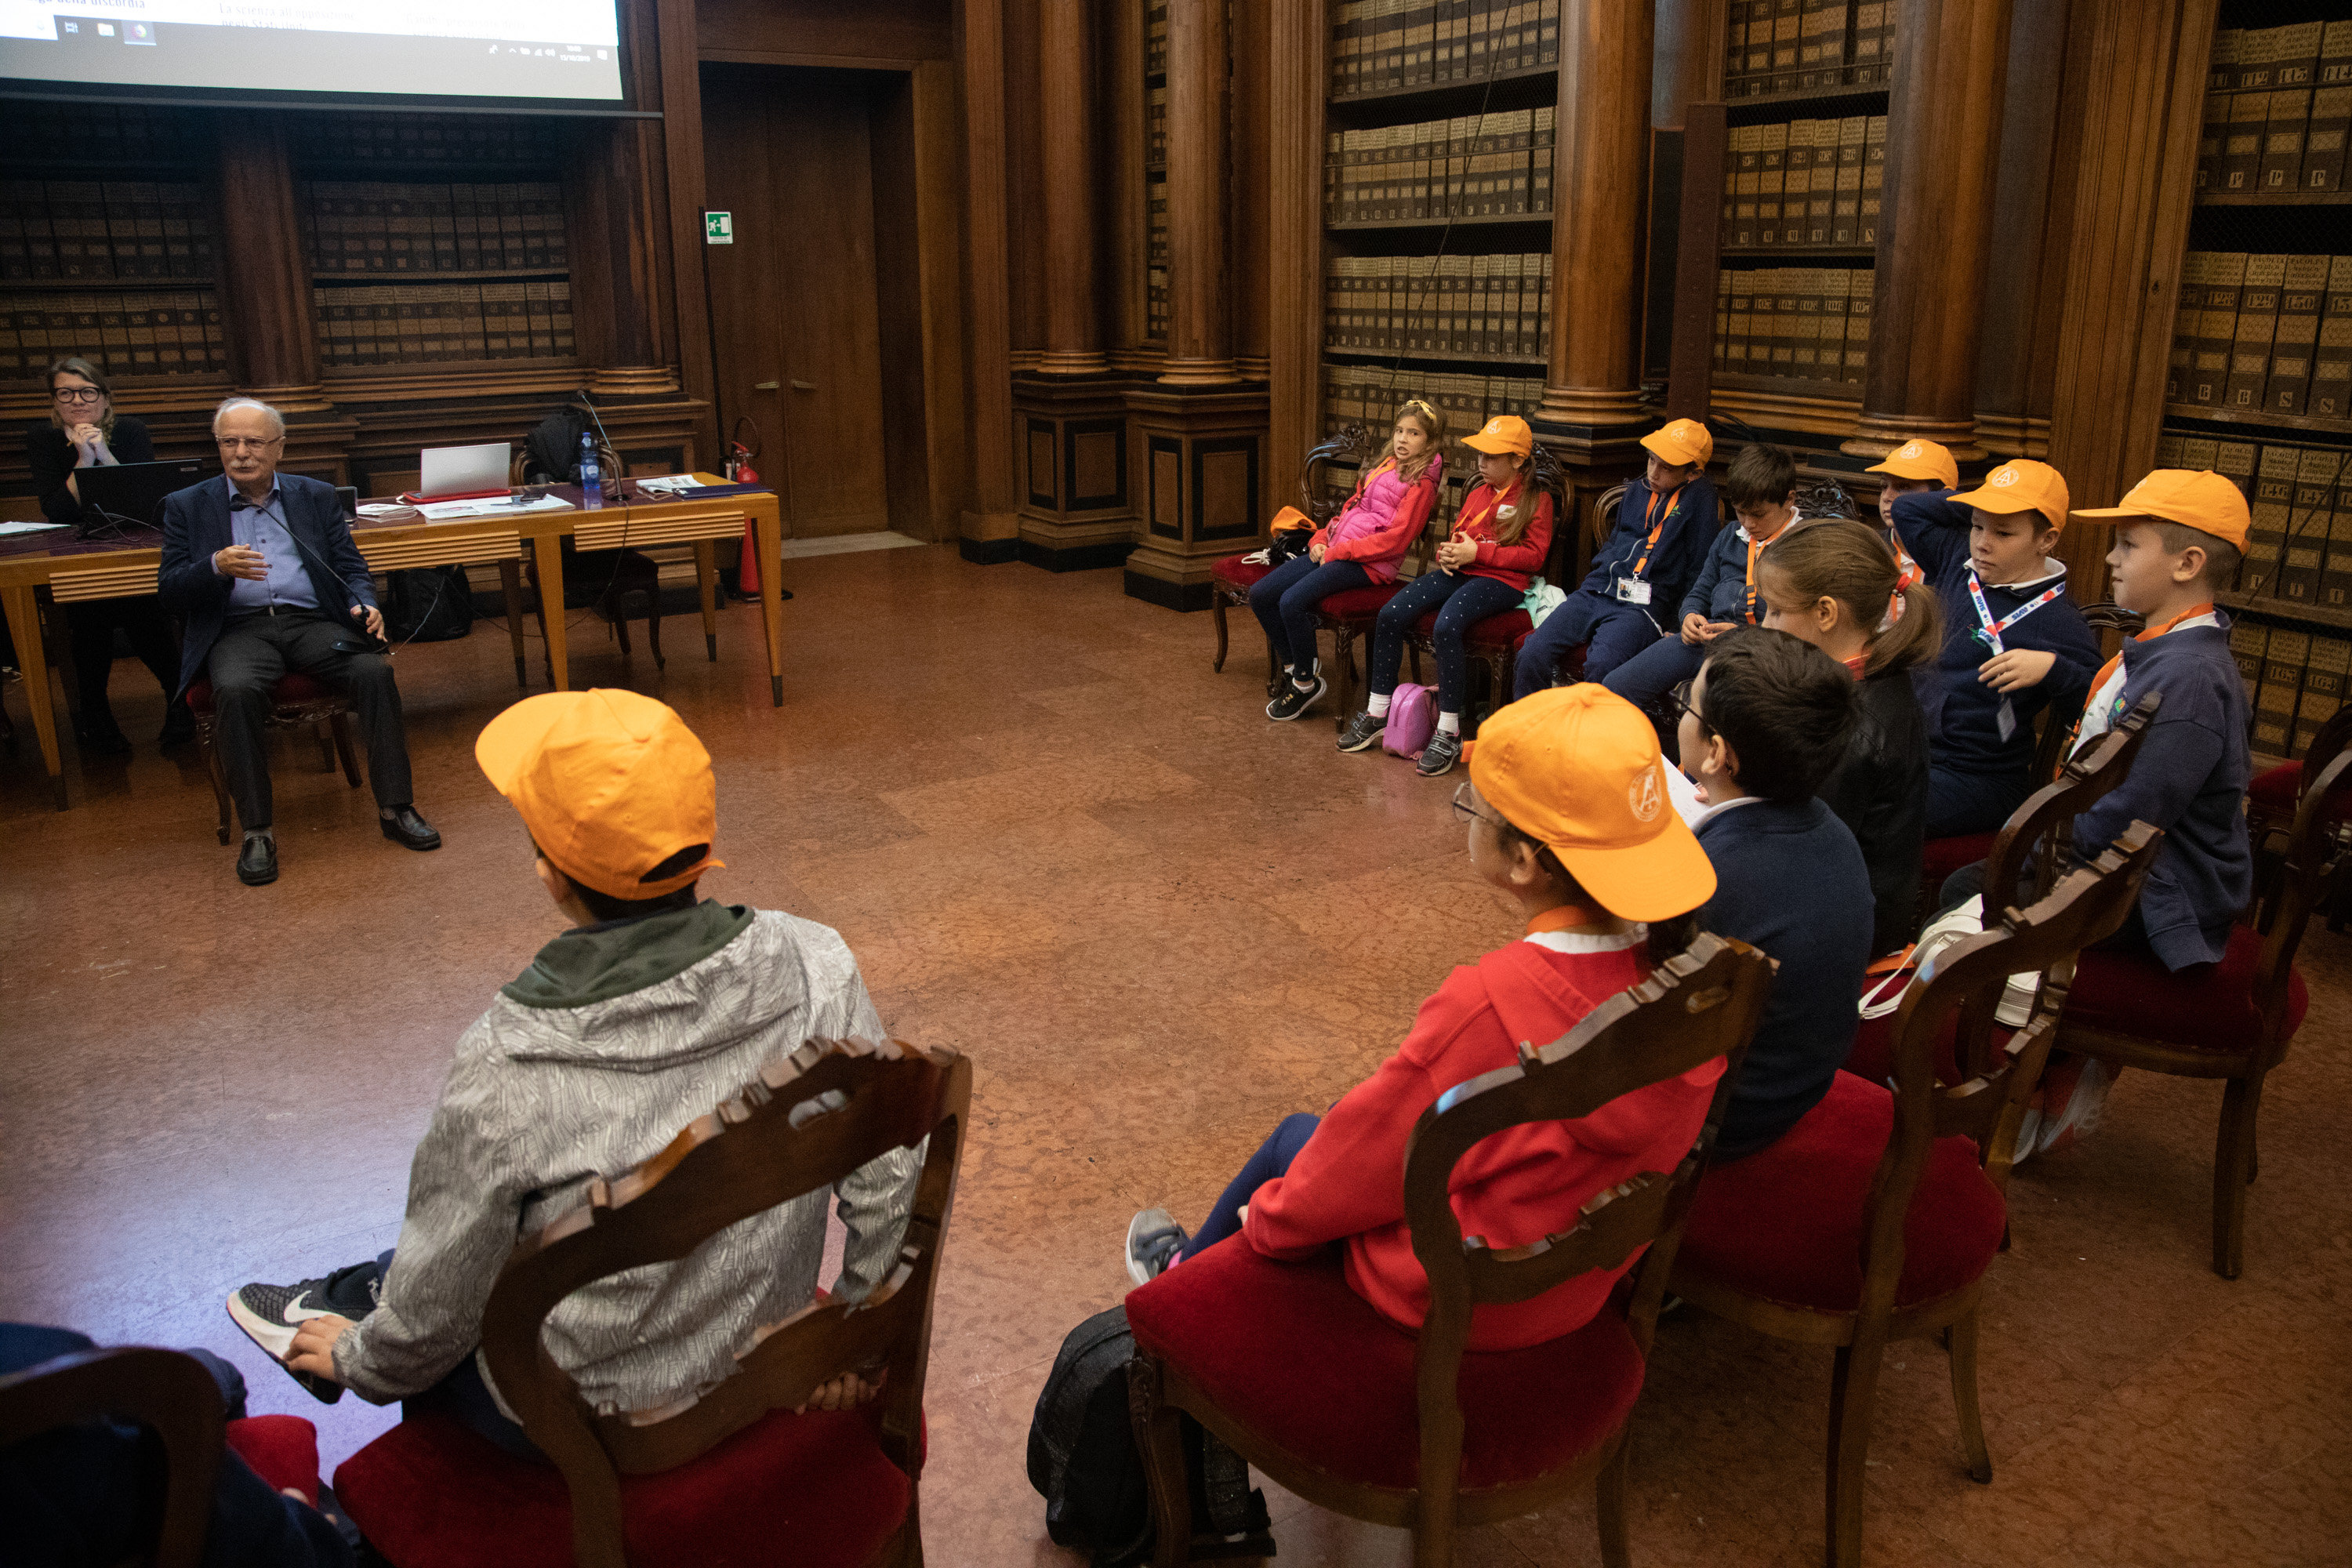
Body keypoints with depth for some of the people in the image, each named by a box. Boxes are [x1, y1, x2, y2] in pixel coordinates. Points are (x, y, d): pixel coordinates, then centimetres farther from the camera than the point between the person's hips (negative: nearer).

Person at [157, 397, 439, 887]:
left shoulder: (317, 497, 17)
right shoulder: (187, 506, 13)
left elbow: (352, 568, 13)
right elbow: (172, 592, 5)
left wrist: (364, 606, -10)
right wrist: (217, 567, -16)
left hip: (313, 622, 1)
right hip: (239, 630, -1)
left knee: (375, 672, -29)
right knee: (236, 691, -35)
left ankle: (395, 808, -21)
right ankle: (256, 832, -25)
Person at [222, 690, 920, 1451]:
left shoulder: (505, 1069, -29)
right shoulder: (817, 967, -21)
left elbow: (433, 1319, -15)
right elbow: (887, 1182, -11)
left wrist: (358, 1363, 8)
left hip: (592, 1424, -4)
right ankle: (357, 1293, 49)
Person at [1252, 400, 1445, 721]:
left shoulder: (1421, 484, -5)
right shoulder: (1383, 468, 22)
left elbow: (1395, 539, -15)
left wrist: (1338, 552, -15)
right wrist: (1321, 541, 7)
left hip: (1370, 563, -9)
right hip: (1333, 551, 9)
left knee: (1292, 601, -28)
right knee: (1260, 595, -4)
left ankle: (1307, 683, -10)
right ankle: (1294, 668, 8)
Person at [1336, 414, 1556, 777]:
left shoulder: (1536, 500, 3)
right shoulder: (1477, 494, 23)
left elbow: (1534, 556, -7)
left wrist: (1477, 552, -13)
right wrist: (1447, 553, 5)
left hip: (1502, 581, -7)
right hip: (1458, 572, 7)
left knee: (1446, 625, -35)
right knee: (1390, 614, -15)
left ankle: (1448, 733, -28)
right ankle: (1377, 714, -6)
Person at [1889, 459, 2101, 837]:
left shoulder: (2060, 623, -10)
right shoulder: (1959, 562, 9)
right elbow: (1907, 508, 21)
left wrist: (2052, 669, -26)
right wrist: (1979, 505, 12)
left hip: (1979, 779, -7)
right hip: (1909, 745, 7)